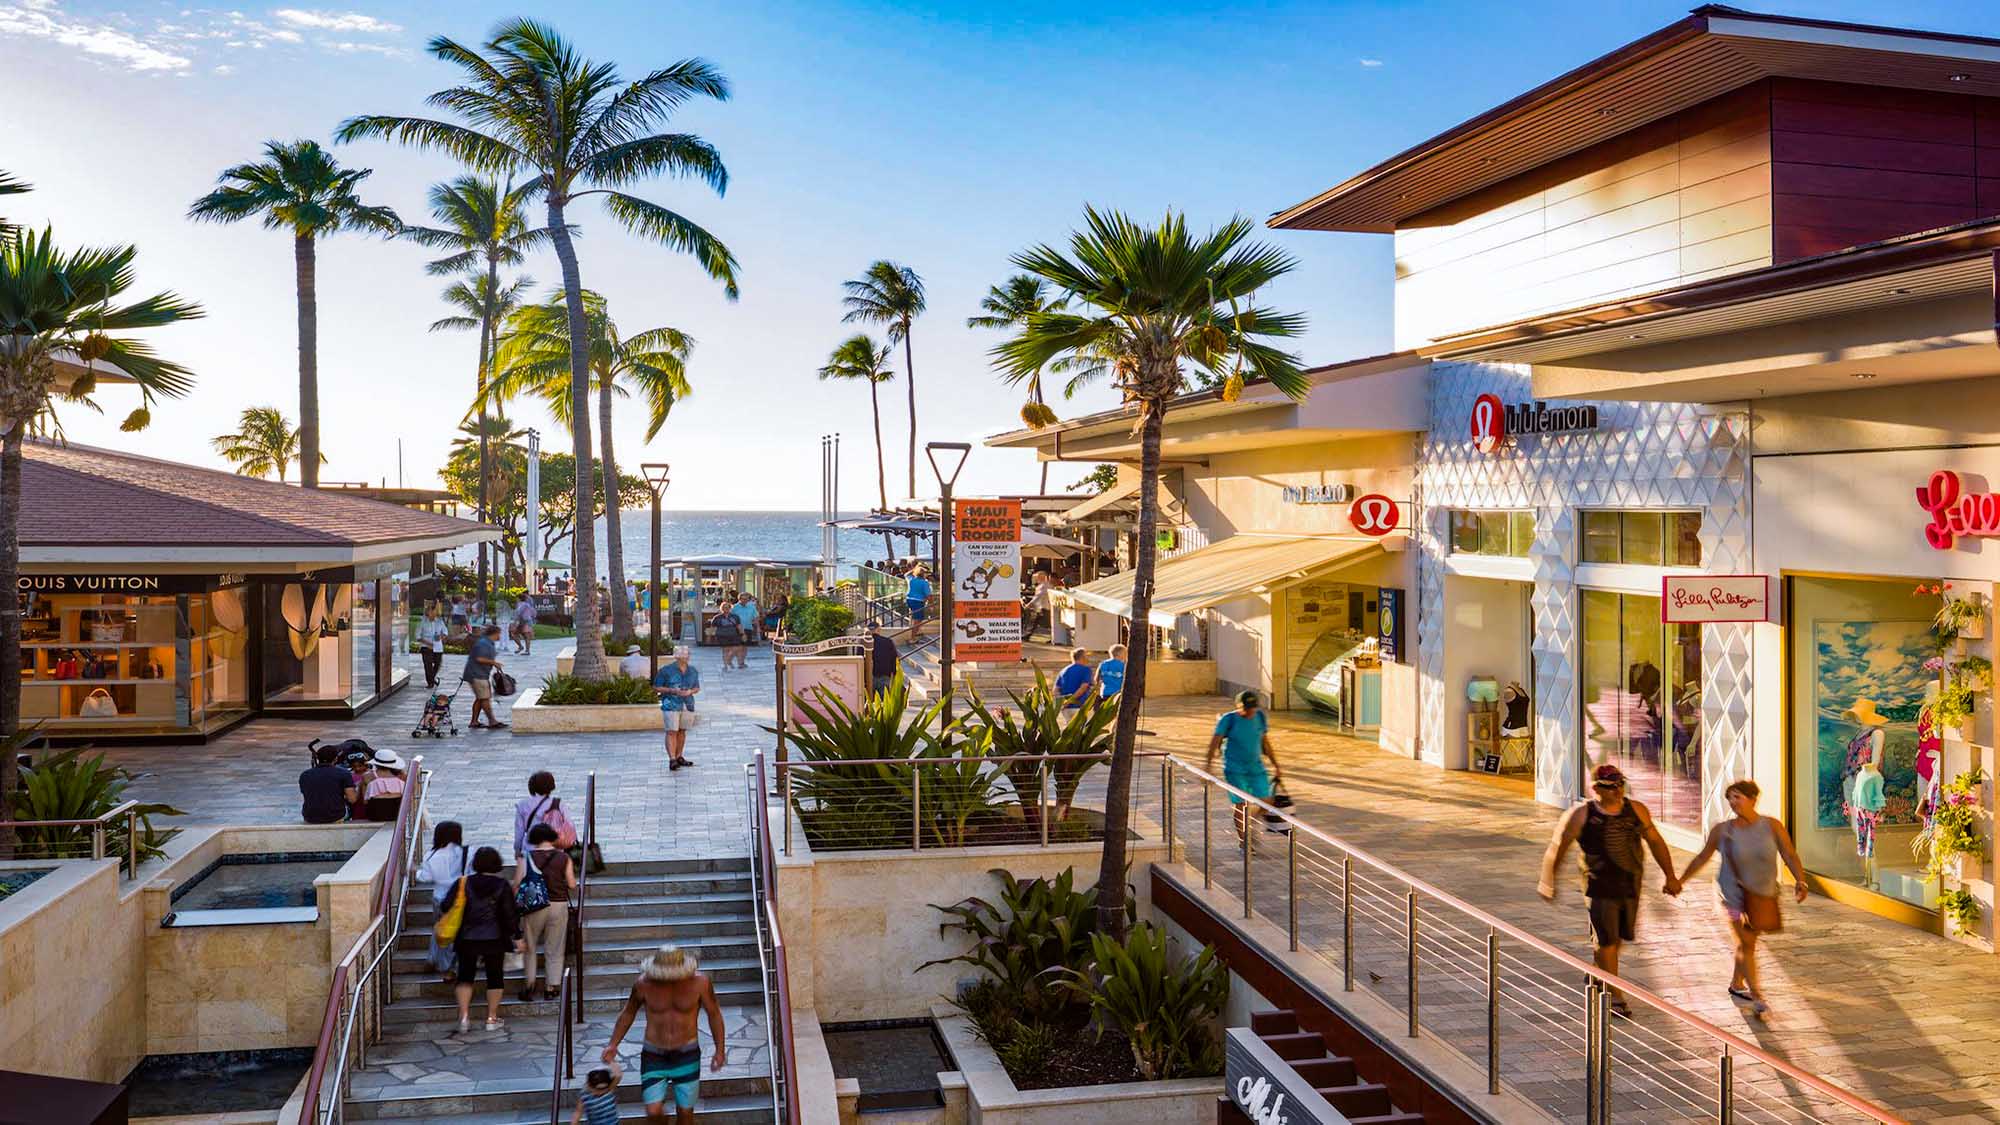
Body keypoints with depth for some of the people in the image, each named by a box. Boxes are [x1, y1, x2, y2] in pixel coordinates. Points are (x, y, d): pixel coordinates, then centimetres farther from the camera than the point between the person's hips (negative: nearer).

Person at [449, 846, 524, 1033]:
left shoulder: (464, 884, -4)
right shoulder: (503, 886, -6)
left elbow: (446, 906, -3)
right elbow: (510, 914, -7)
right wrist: (517, 936, 0)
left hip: (467, 940, 1)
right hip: (495, 939, -1)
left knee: (465, 976, 12)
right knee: (495, 977, 10)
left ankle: (464, 1016, 0)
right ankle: (492, 1018, 11)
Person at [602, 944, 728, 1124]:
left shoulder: (699, 981, -15)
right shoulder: (644, 983, -14)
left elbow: (714, 1013, -1)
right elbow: (628, 1013, 4)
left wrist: (720, 1050, -1)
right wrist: (613, 1044, -2)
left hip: (687, 1055, 0)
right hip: (654, 1055, 0)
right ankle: (660, 1106, 28)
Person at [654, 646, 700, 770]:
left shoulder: (693, 671, 9)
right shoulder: (666, 670, -5)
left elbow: (697, 688, 18)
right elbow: (656, 687, -3)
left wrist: (690, 691, -6)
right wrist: (673, 691, -15)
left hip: (687, 705, 5)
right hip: (671, 705, -5)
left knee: (682, 731, 9)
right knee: (671, 732, -10)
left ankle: (679, 757, 20)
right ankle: (672, 760, -15)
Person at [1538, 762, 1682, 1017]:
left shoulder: (1636, 810, 0)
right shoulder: (1581, 815, -10)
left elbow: (1655, 842, 12)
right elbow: (1557, 847, -2)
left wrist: (1670, 876, 12)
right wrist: (1548, 882, 3)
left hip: (1630, 886, 4)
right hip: (1600, 888, -4)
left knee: (1618, 939, 16)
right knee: (1606, 941, -3)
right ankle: (1615, 996, 9)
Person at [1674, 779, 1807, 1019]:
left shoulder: (1772, 826, -6)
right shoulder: (1722, 830, -8)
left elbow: (1790, 855, -10)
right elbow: (1702, 857, 3)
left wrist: (1800, 880, -27)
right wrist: (1680, 881, 6)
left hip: (1763, 897, 2)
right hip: (1733, 896, -2)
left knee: (1748, 945, 15)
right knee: (1743, 946, -7)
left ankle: (1736, 984, 36)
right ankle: (1757, 997, -2)